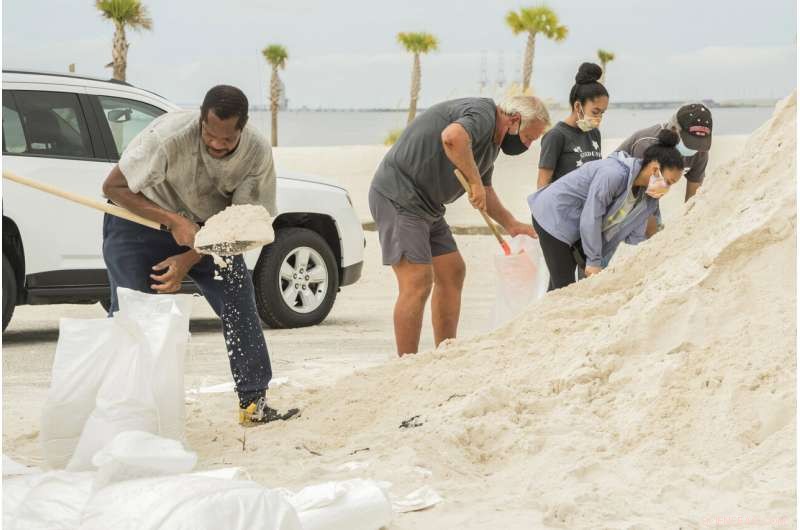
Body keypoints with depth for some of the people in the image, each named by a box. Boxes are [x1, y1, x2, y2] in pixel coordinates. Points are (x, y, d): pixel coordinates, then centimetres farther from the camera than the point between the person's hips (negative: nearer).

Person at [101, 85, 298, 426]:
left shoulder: (258, 152, -21)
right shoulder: (169, 135, -34)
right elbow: (114, 187, -25)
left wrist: (189, 260, -25)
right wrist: (174, 221, -32)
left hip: (206, 226, 4)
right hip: (141, 218, -4)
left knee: (240, 304, -6)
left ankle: (254, 404, 0)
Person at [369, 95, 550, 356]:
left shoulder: (492, 141, 17)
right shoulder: (482, 113, -17)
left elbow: (485, 191, 30)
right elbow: (452, 137, -40)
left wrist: (511, 225, 21)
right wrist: (474, 180, -30)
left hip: (427, 206, 11)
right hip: (398, 197, -11)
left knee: (452, 272, 13)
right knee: (417, 282, -16)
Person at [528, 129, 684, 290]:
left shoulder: (649, 200, -3)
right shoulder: (614, 174, -31)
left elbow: (635, 236, 5)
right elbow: (591, 218, -27)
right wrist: (594, 261, -20)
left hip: (578, 228, 9)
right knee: (564, 285, -12)